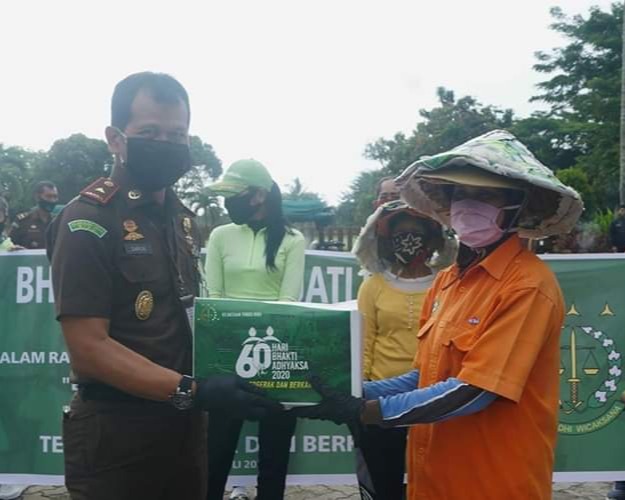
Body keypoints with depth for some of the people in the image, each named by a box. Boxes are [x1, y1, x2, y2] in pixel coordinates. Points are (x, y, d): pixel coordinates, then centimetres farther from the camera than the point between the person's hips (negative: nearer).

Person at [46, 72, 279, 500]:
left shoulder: (183, 218, 8)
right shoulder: (88, 221, -15)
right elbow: (89, 349, -20)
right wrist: (193, 391, -27)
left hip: (185, 425, 7)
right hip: (116, 436, -7)